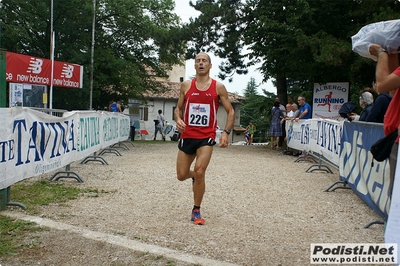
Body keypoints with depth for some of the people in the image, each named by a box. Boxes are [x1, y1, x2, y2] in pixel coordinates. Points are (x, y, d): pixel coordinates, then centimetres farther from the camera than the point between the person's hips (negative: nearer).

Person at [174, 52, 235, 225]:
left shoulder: (218, 87, -1)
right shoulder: (186, 86, 4)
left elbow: (230, 111, 4)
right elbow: (178, 108, 13)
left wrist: (226, 132, -10)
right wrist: (178, 120, -10)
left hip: (207, 136, -3)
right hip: (187, 135, 3)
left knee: (199, 172, -16)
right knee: (181, 175, 6)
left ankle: (196, 211, 4)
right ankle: (194, 176, 45)